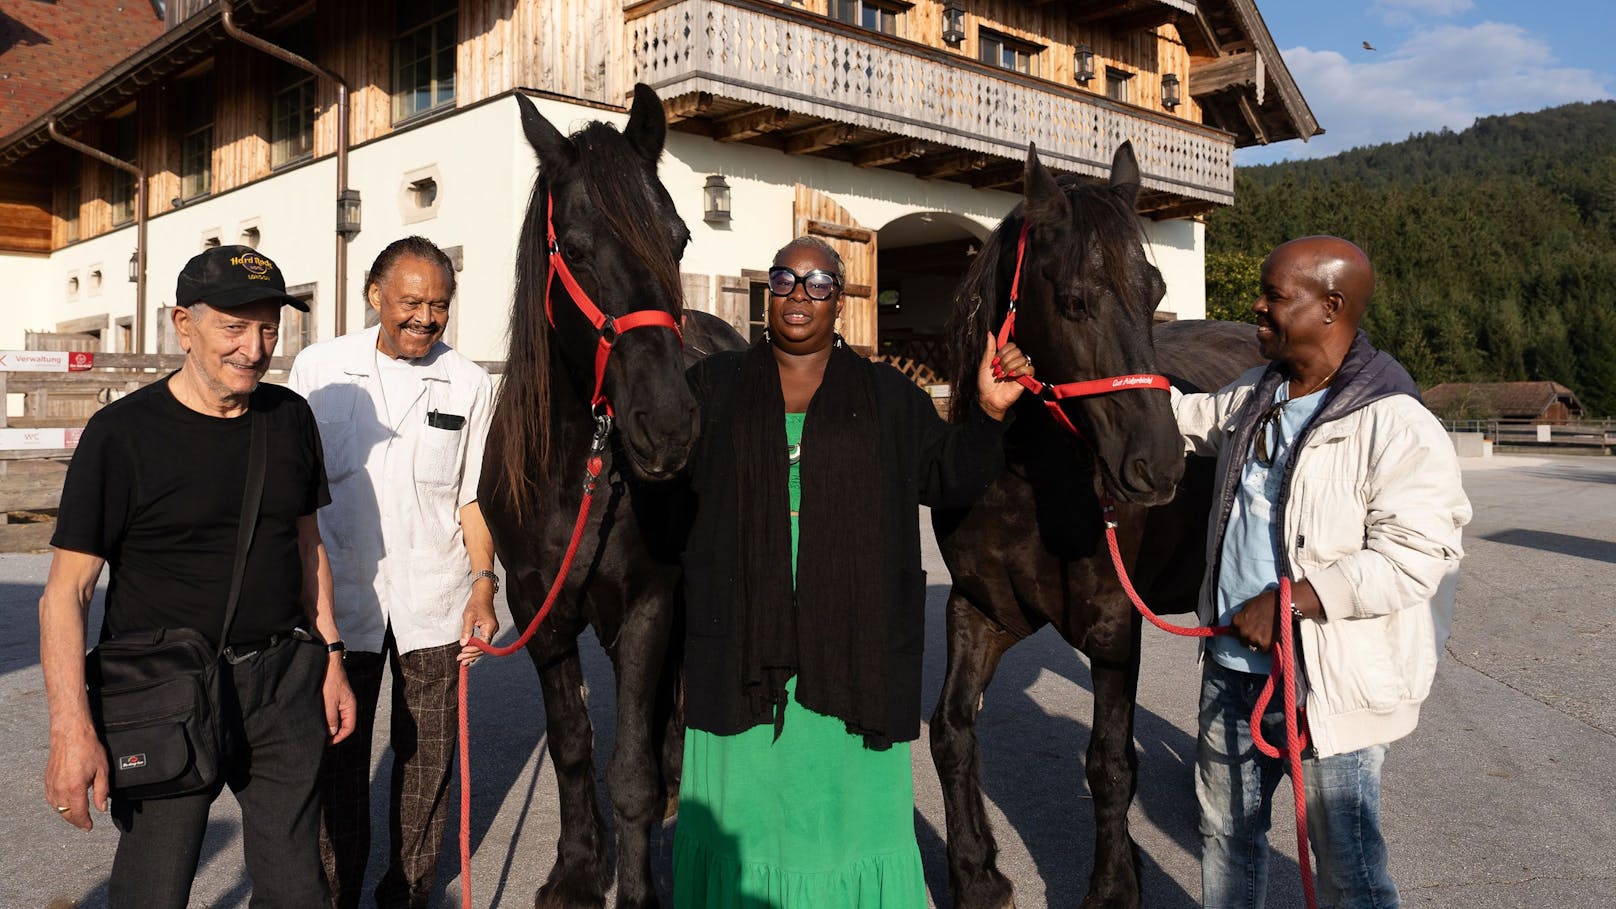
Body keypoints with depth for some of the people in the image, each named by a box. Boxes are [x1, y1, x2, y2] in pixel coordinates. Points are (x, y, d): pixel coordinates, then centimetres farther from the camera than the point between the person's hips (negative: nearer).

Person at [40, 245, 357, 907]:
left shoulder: (291, 417, 5)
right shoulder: (122, 432, -11)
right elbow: (66, 591, -12)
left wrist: (330, 659, 12)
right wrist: (71, 728, -20)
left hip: (283, 684, 4)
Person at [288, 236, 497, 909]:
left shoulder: (470, 385, 0)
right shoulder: (317, 369, -1)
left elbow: (473, 497, 5)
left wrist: (483, 582, -7)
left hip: (434, 601, 1)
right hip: (340, 595, 0)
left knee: (427, 759, 9)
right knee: (337, 757, 9)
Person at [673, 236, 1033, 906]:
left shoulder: (889, 397, 8)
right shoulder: (713, 387, 8)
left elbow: (947, 479, 8)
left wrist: (990, 413, -6)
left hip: (852, 645, 0)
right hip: (740, 645, 0)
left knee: (848, 797, 8)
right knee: (742, 802, 9)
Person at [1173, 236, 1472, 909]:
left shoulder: (1396, 426, -19)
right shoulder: (1253, 399, 5)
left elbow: (1413, 558, -24)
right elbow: (1184, 420, 25)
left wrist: (1287, 601, -26)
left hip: (1331, 685, -7)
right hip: (1232, 664, 8)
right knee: (1224, 832, 23)